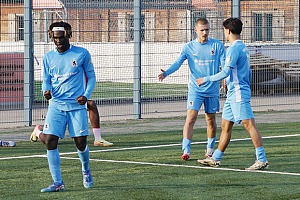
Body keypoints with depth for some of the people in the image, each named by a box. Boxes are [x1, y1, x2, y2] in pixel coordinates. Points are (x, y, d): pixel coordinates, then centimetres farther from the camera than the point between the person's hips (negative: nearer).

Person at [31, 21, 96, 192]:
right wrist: (46, 91, -12)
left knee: (80, 143, -2)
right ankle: (58, 183, -7)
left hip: (77, 104, -2)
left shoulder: (82, 54, 0)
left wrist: (86, 95, -8)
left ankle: (86, 170, 32)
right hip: (56, 104, 2)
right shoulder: (48, 57, 7)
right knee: (50, 141, -12)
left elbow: (91, 77, 8)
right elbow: (46, 80, 12)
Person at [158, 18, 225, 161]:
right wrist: (166, 73, -26)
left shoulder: (217, 46, 2)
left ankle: (210, 149, 29)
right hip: (195, 89, -1)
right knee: (190, 119, -14)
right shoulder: (189, 47, 1)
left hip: (212, 90, 1)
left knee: (211, 120, 11)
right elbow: (177, 63, -8)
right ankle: (186, 150, -16)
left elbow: (224, 64, -2)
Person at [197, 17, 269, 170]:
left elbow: (225, 72, -20)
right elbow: (248, 73, 24)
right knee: (226, 126, 14)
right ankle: (215, 159, 20)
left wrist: (206, 79, -11)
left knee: (249, 124, -12)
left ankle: (262, 160, -16)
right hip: (233, 94, 10)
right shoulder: (243, 48, 17)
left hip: (238, 94, -10)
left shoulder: (234, 48, -14)